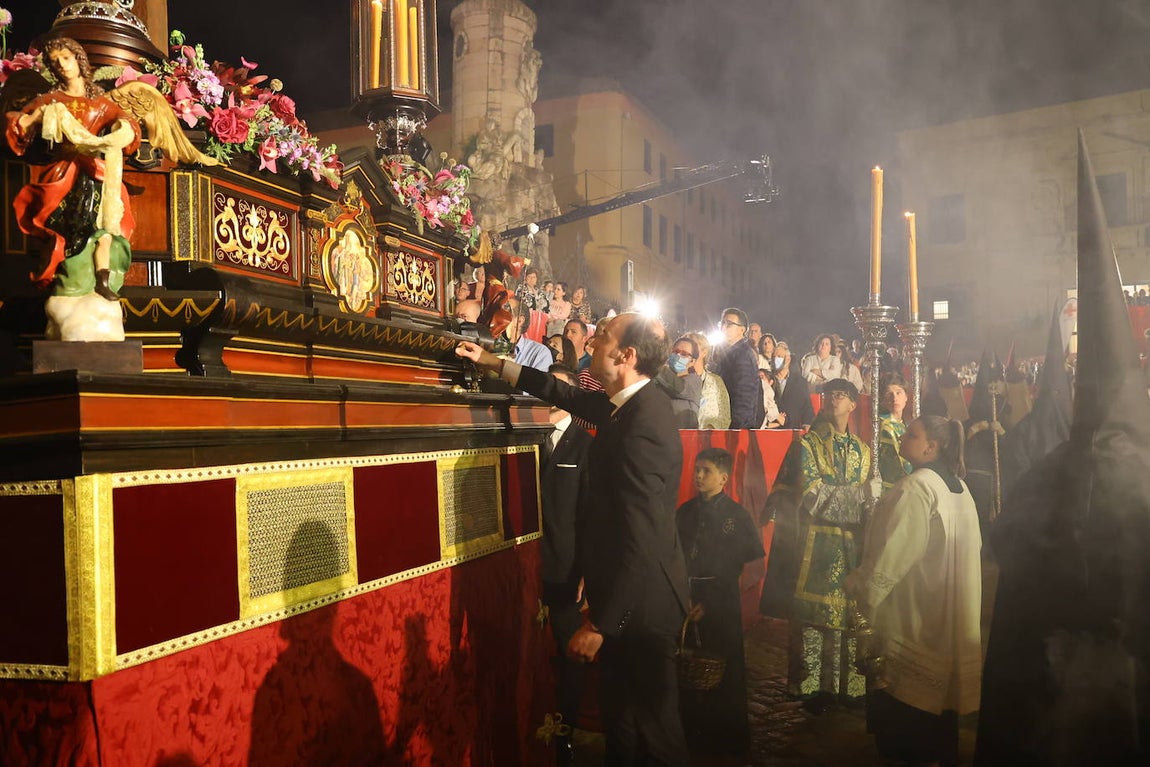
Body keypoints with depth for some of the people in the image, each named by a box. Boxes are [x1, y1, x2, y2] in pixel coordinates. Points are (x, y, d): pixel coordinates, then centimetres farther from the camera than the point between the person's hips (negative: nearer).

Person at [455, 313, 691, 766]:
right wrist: (491, 362, 24)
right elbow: (564, 394, 21)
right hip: (627, 594, 9)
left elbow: (639, 538, -28)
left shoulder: (643, 425, -25)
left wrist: (599, 624, -23)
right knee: (619, 716, 21)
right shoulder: (630, 404, 4)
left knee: (653, 727, 7)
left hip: (640, 602, -9)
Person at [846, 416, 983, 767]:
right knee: (939, 692, 18)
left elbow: (893, 553, -23)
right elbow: (974, 547, 15)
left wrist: (861, 587, -12)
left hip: (913, 615, -9)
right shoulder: (958, 487, 8)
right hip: (947, 615, 9)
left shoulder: (915, 488, -20)